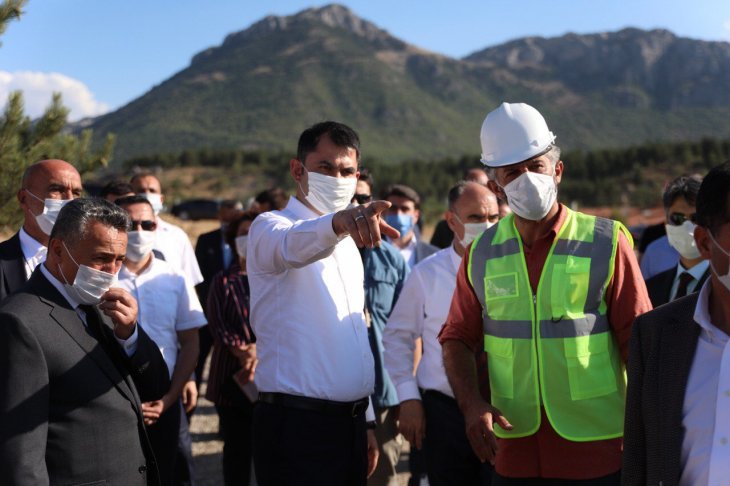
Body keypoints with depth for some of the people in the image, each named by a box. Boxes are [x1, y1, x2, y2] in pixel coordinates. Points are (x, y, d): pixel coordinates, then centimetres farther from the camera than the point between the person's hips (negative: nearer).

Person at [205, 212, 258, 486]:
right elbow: (217, 326, 0)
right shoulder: (223, 281, 10)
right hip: (232, 378, 1)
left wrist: (259, 349, -17)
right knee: (238, 449, 7)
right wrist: (243, 353, -16)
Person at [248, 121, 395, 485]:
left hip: (349, 423, 7)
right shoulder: (270, 227, -6)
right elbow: (293, 245, -32)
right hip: (297, 425, -7)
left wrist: (365, 420, 17)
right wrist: (338, 221, -53)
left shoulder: (348, 244, 18)